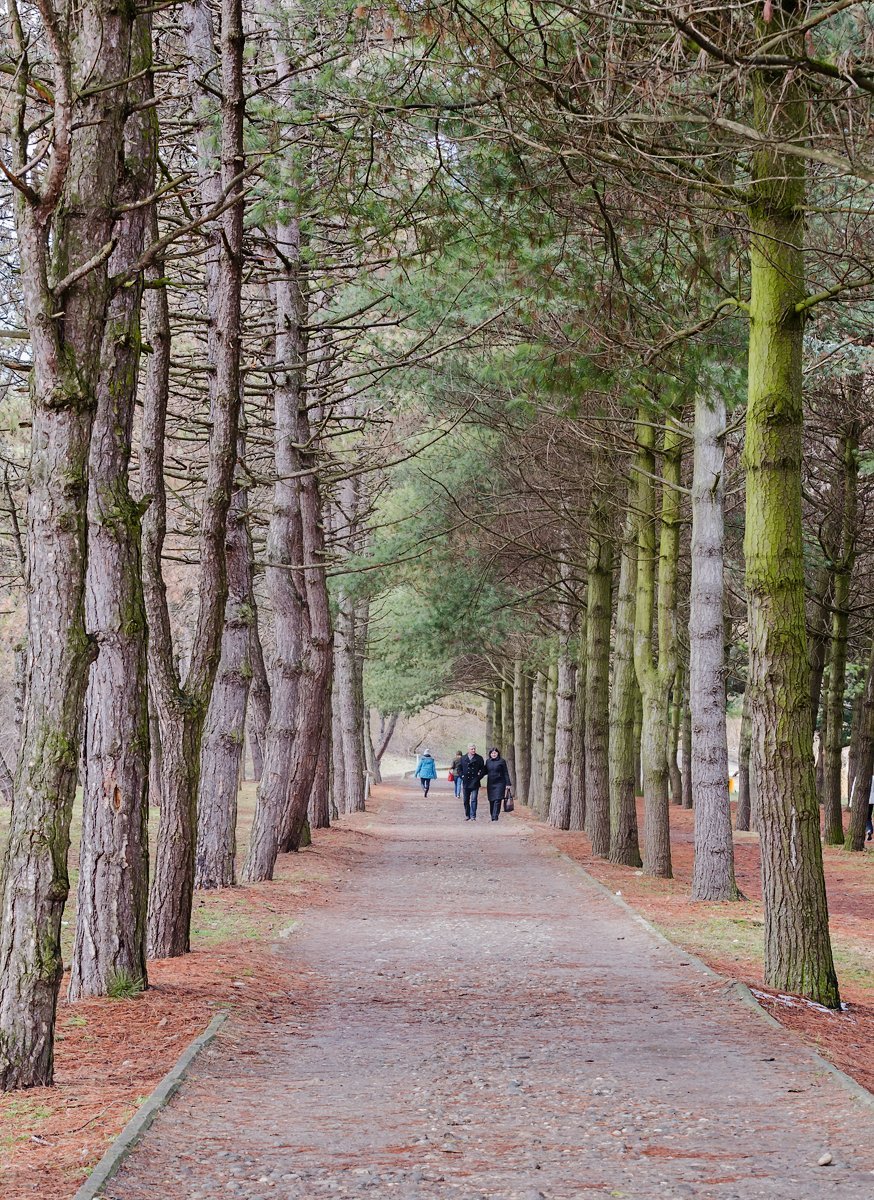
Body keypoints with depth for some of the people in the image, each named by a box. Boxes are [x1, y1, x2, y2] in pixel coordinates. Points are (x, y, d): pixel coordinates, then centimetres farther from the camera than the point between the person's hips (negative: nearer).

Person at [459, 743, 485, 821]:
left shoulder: (479, 758, 2)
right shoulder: (463, 758, 8)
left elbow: (483, 769, 4)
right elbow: (460, 769, 15)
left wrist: (479, 776, -8)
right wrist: (462, 776, 1)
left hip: (475, 782, -3)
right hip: (465, 782, 3)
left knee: (473, 800, -8)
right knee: (466, 800, 9)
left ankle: (473, 816, -5)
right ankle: (467, 815, 20)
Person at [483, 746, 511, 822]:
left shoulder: (502, 761, -1)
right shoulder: (488, 761, 10)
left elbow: (506, 773, -1)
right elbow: (486, 771, 19)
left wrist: (507, 783, -5)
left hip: (499, 783, -4)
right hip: (490, 784, 4)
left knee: (497, 800, -11)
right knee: (491, 801, 6)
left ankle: (495, 816, -15)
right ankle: (493, 816, 15)